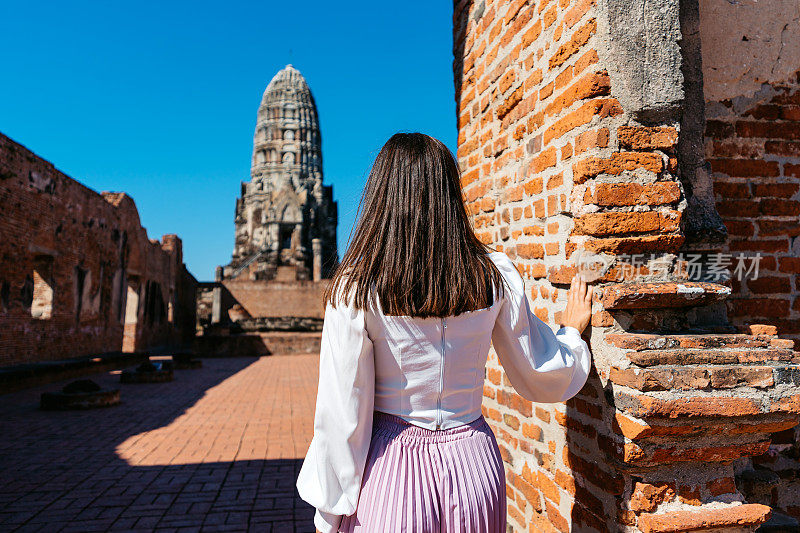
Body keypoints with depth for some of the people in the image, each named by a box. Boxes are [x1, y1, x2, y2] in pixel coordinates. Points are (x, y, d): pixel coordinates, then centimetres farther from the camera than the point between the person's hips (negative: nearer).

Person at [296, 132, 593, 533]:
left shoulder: (355, 289, -15)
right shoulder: (497, 276, -7)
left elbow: (342, 415, -11)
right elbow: (540, 379, 4)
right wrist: (571, 330, 24)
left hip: (391, 469, -3)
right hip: (474, 461, 4)